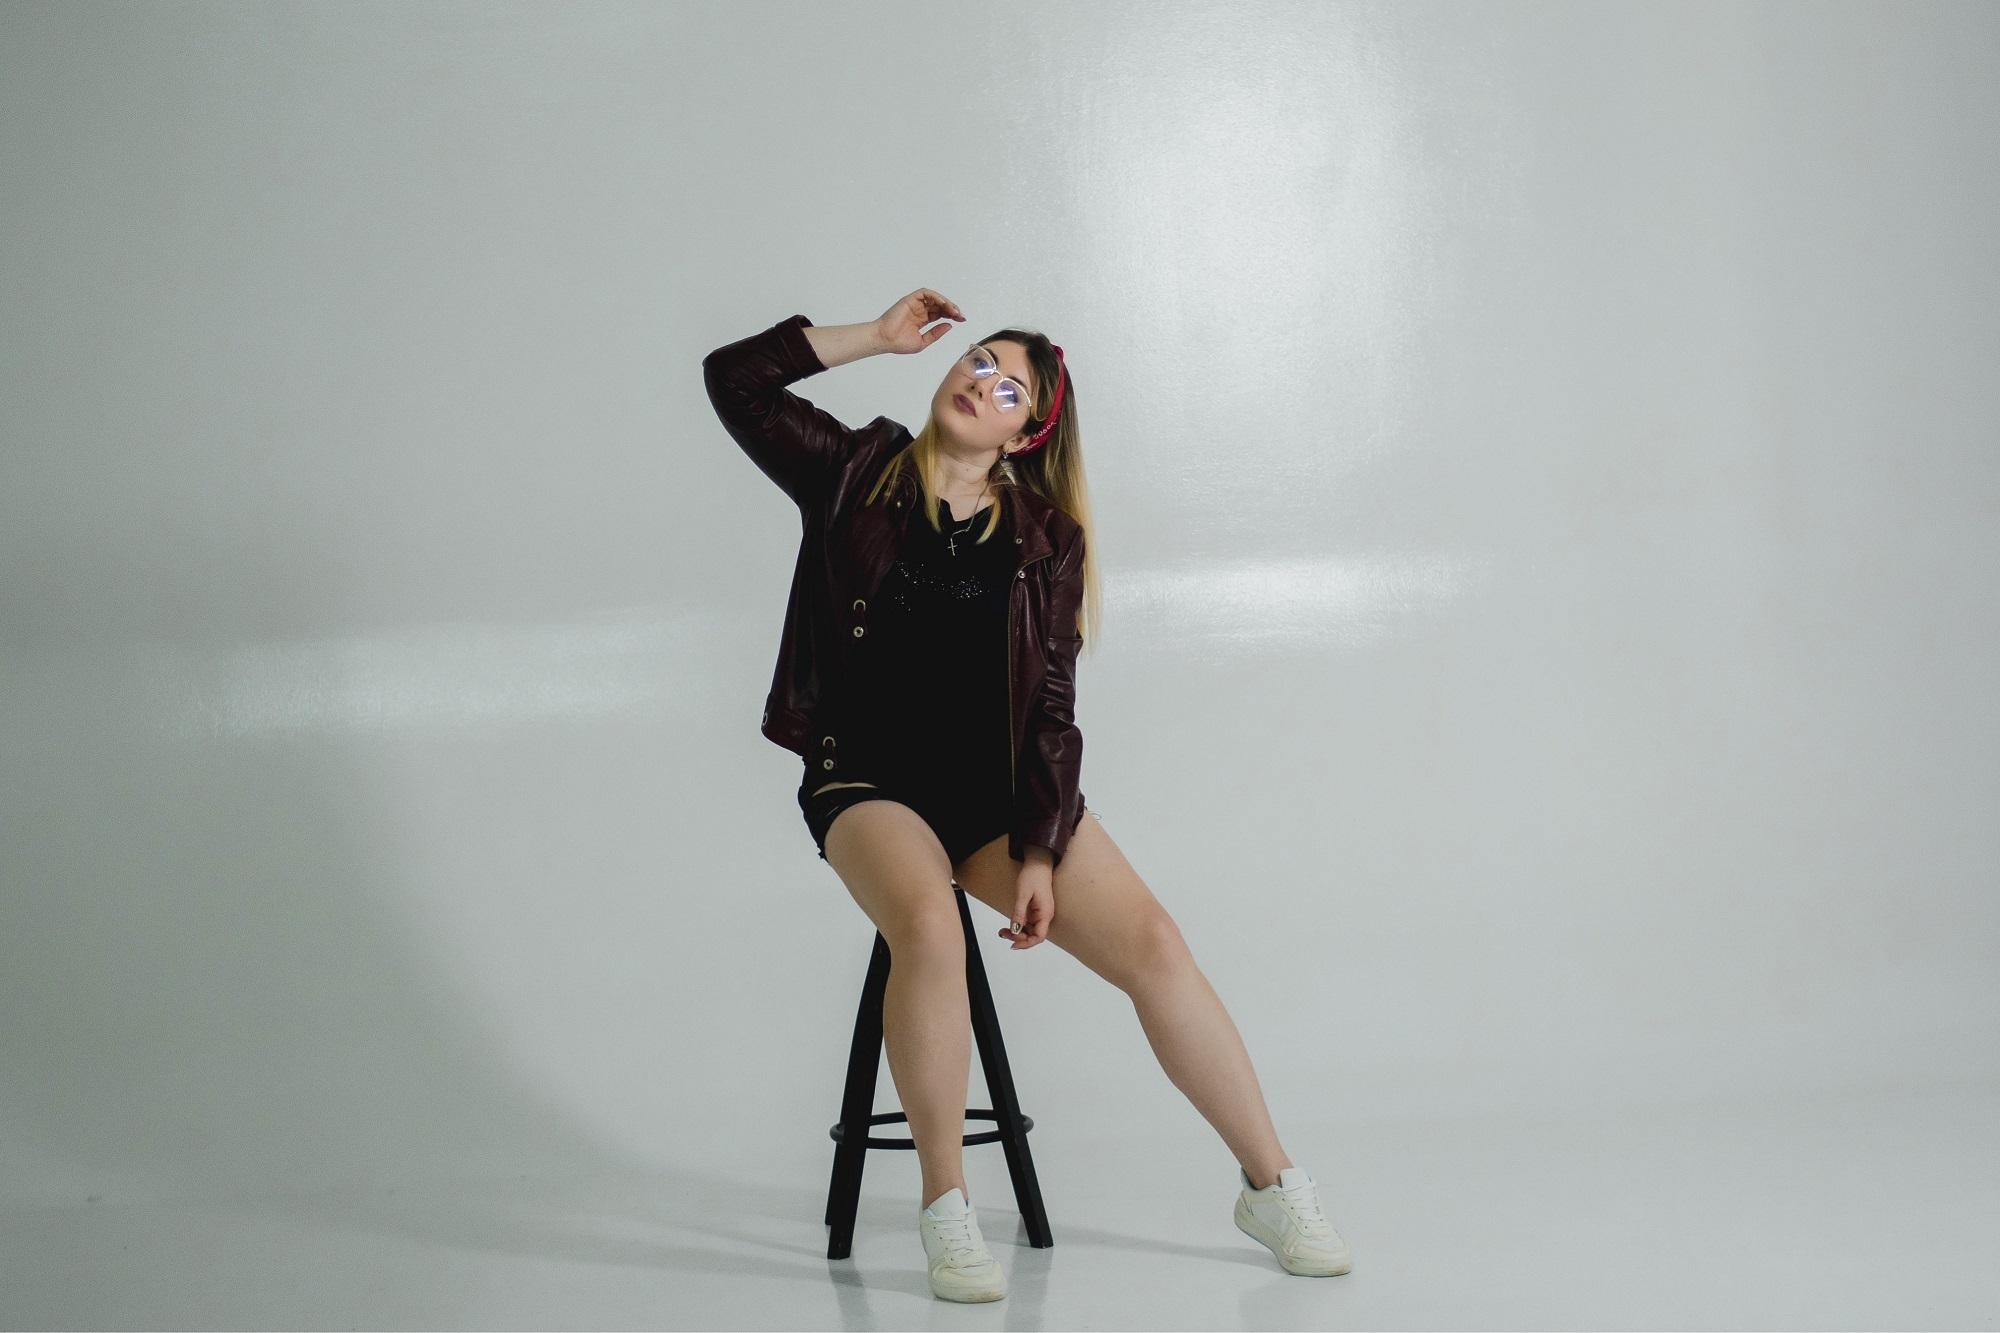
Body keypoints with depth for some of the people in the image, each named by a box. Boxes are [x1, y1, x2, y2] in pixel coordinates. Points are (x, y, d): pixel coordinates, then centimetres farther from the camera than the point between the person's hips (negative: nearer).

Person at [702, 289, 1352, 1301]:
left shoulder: (1042, 540, 3)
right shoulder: (858, 475, 3)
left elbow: (1049, 707, -2)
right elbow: (734, 379, -1)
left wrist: (1039, 854, -13)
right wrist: (877, 338, -2)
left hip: (996, 784, 2)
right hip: (867, 780, -2)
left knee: (1152, 943, -16)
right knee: (930, 926, -35)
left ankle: (1273, 1190, -3)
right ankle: (945, 1211, -21)